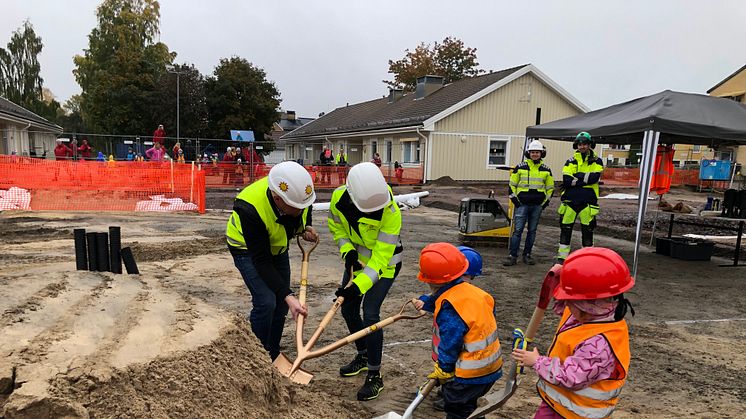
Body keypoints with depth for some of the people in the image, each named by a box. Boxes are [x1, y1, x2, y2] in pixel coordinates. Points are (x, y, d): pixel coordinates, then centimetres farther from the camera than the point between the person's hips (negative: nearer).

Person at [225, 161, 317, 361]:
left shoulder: (298, 191, -27)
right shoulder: (250, 209, -42)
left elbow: (306, 209, 2)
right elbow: (261, 261, -35)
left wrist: (306, 228, -16)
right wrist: (288, 296, -39)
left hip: (277, 245, 5)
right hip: (248, 249, -5)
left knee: (281, 304, 6)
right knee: (266, 302, -19)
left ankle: (273, 357, 24)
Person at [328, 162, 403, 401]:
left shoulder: (391, 212, -35)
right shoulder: (339, 197, -21)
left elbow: (381, 257, -29)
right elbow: (336, 225, 0)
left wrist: (359, 285, -35)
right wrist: (347, 251, -14)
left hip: (383, 263, -6)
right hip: (358, 258, 6)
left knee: (370, 313, -14)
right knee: (348, 308, 11)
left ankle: (375, 376, 4)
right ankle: (363, 356, 35)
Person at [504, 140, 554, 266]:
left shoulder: (546, 170, 8)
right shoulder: (520, 167, 1)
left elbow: (550, 187, 17)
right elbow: (512, 184, 7)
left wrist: (546, 202, 7)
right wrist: (514, 199, -1)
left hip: (537, 206, 3)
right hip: (522, 204, -2)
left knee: (532, 231, 8)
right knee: (517, 230, -6)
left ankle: (527, 255, 19)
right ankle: (512, 256, -3)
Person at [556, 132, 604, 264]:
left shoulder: (597, 161, 6)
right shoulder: (571, 161, 8)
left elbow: (594, 177, -14)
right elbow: (566, 180, -8)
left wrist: (576, 177, -12)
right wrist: (585, 179, -11)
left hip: (588, 201, -1)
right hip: (570, 200, 1)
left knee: (588, 230, 4)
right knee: (565, 229, 5)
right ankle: (562, 257, 14)